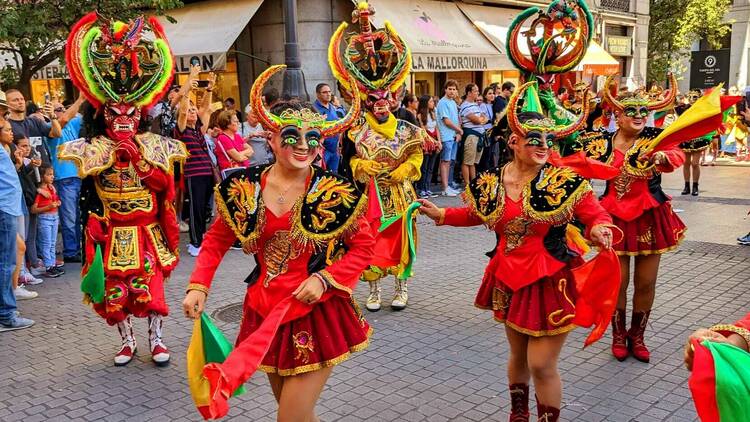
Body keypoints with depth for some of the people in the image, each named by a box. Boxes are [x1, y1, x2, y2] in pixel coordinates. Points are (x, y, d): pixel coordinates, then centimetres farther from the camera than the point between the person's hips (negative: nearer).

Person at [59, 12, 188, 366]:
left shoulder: (152, 145, 1)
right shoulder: (94, 148, 0)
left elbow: (164, 184, -9)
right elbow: (88, 176, -16)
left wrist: (138, 155, -14)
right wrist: (115, 150, -16)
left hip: (147, 233, 0)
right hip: (112, 235, 1)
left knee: (151, 288, 1)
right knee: (115, 292, 6)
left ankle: (156, 340, 17)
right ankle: (127, 341, 25)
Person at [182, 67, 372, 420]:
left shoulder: (334, 191, -12)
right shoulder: (244, 187, -4)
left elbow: (364, 245, -4)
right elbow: (217, 239, 8)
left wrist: (324, 278, -16)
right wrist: (198, 286, -3)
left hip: (317, 312, -3)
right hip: (265, 312, 4)